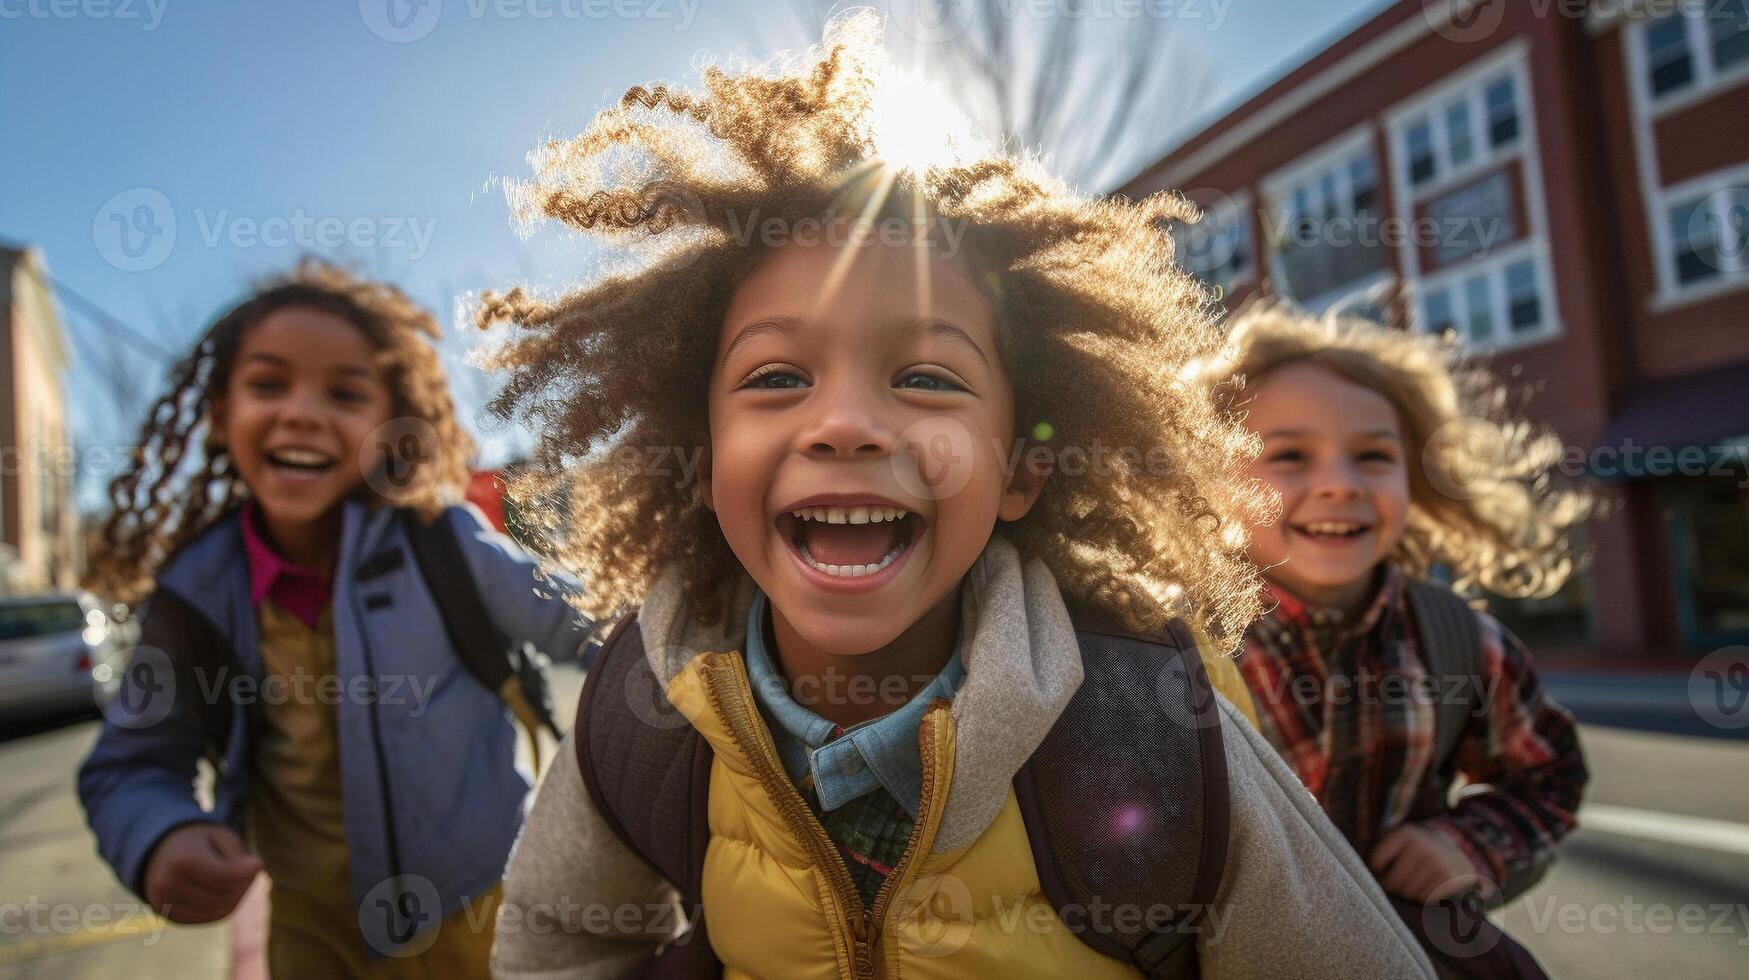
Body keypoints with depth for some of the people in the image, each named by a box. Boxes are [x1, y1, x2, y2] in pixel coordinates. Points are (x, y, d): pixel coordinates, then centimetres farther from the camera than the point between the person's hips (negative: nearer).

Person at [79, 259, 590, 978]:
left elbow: (577, 628, -5)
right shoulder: (195, 592, -11)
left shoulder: (443, 544, -19)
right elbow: (130, 765, -2)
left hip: (477, 909, -1)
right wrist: (159, 840, -21)